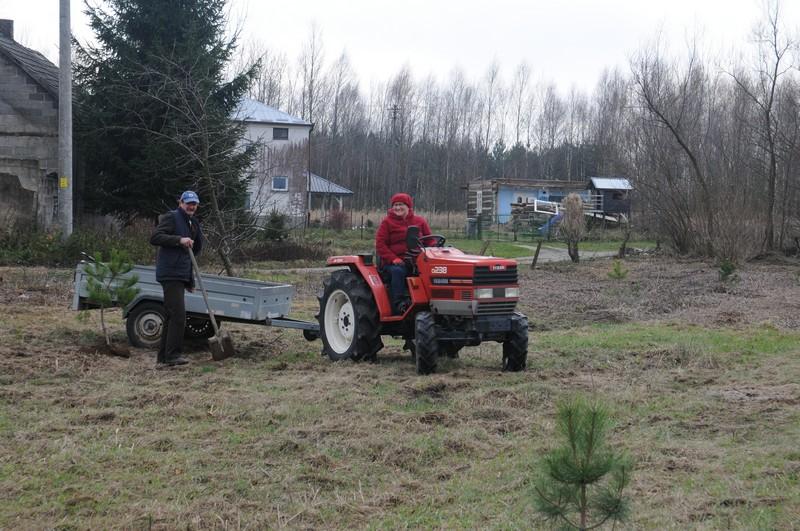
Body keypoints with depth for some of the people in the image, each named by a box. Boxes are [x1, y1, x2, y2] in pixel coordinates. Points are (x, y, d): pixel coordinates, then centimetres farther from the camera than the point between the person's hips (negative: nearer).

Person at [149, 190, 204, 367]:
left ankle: (163, 357, 15)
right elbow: (154, 238, -18)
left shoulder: (192, 223, 21)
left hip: (180, 276, 9)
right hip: (170, 274, -9)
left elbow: (196, 249, 27)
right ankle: (173, 354, -15)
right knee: (179, 315, -15)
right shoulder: (171, 218, -6)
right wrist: (179, 240, -25)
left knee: (171, 317, 11)